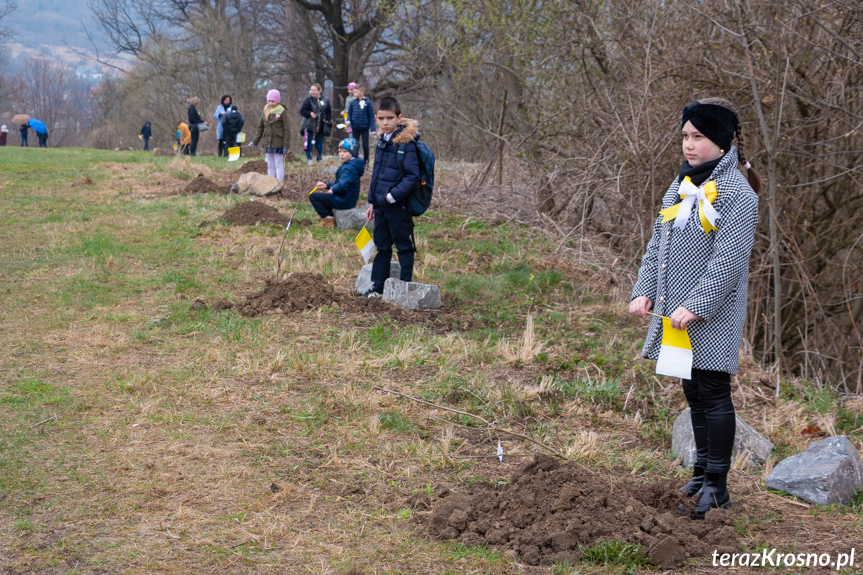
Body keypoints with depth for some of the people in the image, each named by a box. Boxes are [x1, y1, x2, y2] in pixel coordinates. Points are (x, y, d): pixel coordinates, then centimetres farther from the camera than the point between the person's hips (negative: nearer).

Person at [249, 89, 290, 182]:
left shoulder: (282, 112, -6)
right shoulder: (265, 111, 9)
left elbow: (286, 130, -7)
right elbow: (260, 128, 15)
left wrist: (285, 145, -11)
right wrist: (254, 141, 10)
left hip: (278, 143, -6)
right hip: (268, 143, 6)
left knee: (279, 165, -2)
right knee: (270, 166, 10)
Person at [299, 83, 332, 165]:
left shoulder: (325, 100, 3)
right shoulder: (309, 100, -5)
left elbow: (329, 111, 15)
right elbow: (302, 111, -6)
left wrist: (328, 120, 2)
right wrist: (310, 114, -22)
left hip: (321, 127, 2)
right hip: (310, 126, -2)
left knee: (319, 143, 9)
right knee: (309, 144, -5)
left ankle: (320, 159, 21)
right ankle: (309, 159, 6)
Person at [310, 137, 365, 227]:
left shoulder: (349, 168, -23)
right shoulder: (349, 164, 11)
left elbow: (342, 186, -34)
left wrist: (333, 190, -13)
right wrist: (327, 185, 9)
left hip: (344, 201, -11)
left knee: (313, 196, -8)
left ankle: (328, 219, -5)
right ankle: (333, 217, 20)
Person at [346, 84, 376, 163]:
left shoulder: (368, 102, -8)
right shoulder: (353, 102, 0)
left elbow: (371, 116, -6)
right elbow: (349, 113, 10)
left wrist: (373, 129, -8)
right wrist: (348, 120, -11)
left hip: (365, 127, -3)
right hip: (355, 128, 3)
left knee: (365, 146, 5)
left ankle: (366, 162, 19)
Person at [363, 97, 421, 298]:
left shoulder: (406, 144, -15)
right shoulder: (382, 142, 10)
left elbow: (412, 177, -20)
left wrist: (393, 195, -21)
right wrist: (372, 202, 18)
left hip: (398, 207, -8)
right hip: (381, 206, 8)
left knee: (404, 246, 4)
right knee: (382, 246, 15)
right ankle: (378, 286, 24)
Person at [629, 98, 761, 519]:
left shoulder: (736, 193, -13)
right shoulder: (682, 184, 13)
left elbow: (729, 261, -19)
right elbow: (658, 243, 16)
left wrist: (696, 306, -23)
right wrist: (645, 290, 6)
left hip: (713, 315, -8)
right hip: (678, 310, 8)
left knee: (713, 393, -3)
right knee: (694, 391, 15)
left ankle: (717, 485, 4)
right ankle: (702, 471, 26)